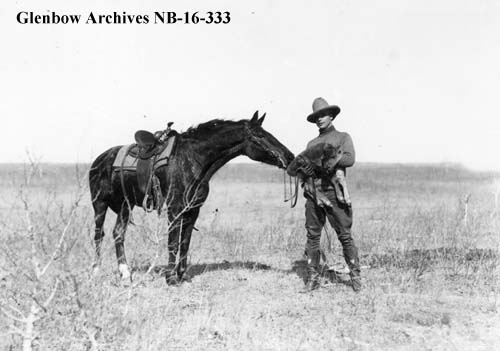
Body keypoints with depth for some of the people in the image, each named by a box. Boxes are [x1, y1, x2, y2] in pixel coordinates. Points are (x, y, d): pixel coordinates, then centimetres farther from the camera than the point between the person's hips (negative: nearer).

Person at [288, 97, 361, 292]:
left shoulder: (343, 137, 10)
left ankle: (355, 276, 4)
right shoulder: (312, 144, 22)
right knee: (312, 237, 1)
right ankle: (313, 278, 5)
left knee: (345, 236, -4)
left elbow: (350, 159, -8)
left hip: (334, 192, -4)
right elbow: (303, 166, 14)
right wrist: (303, 171, -10)